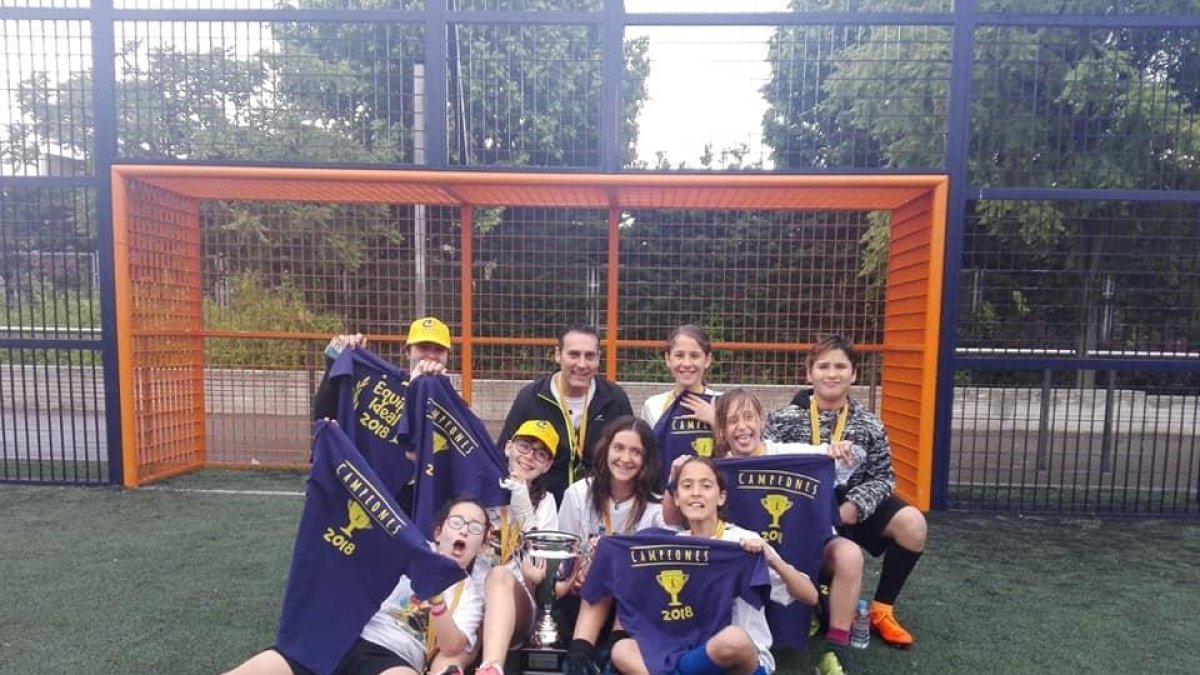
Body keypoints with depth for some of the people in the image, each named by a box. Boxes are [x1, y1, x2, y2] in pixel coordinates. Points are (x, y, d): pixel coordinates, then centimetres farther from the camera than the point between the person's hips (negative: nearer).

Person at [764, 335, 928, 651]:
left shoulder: (869, 424, 0)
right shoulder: (785, 419, -7)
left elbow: (883, 477, 0)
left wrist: (853, 508, -19)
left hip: (852, 508, 2)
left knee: (912, 524, -19)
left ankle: (881, 609, 3)